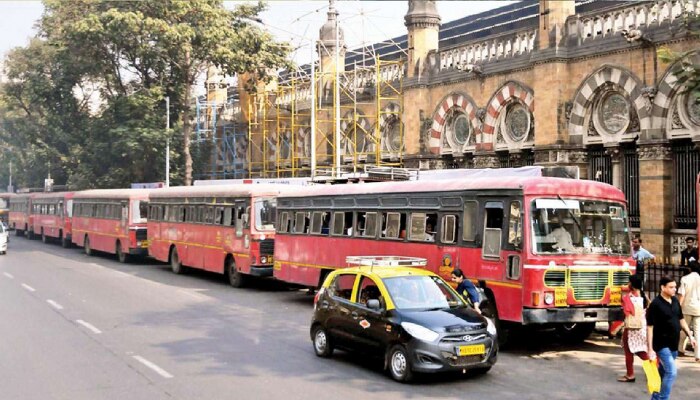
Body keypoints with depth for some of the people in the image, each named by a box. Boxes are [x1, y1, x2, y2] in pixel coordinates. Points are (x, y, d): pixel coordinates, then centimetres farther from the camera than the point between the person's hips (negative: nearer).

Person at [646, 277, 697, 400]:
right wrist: (650, 349, -19)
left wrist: (690, 336, 13)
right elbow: (650, 327, -17)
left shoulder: (675, 301, 5)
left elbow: (681, 319, 17)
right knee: (672, 372, -16)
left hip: (673, 345, 7)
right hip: (662, 345, -7)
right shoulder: (655, 304, -17)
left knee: (663, 373, 17)